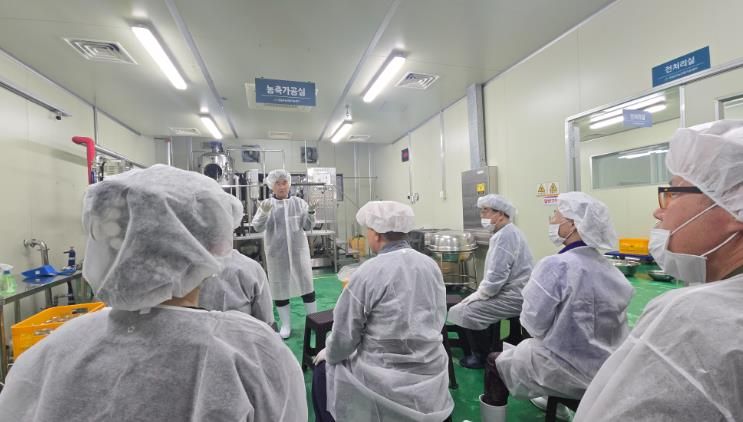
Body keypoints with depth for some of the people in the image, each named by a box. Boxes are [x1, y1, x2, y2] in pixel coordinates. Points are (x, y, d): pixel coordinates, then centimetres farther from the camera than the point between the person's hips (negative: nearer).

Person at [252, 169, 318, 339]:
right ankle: (286, 325, 24)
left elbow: (307, 226, -1)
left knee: (306, 284, 7)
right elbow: (257, 227, -12)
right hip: (276, 253, 0)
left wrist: (310, 213, -20)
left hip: (299, 250, 1)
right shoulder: (266, 204, -2)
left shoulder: (299, 202, 1)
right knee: (279, 287, 8)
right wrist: (263, 213, -31)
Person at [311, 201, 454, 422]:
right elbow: (439, 319, 7)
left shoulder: (368, 272, -20)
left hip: (389, 386, -6)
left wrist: (329, 354, 8)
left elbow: (344, 336, -13)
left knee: (323, 370, 18)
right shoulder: (431, 265, -3)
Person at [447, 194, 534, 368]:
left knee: (468, 313, -16)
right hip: (512, 291, 10)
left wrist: (477, 296, -11)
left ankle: (482, 357, 7)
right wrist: (477, 294, 12)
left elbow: (496, 278, -27)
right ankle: (478, 350, 23)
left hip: (513, 296, -10)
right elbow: (496, 273, 20)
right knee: (464, 305, 10)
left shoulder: (504, 236, -21)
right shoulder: (507, 232, 13)